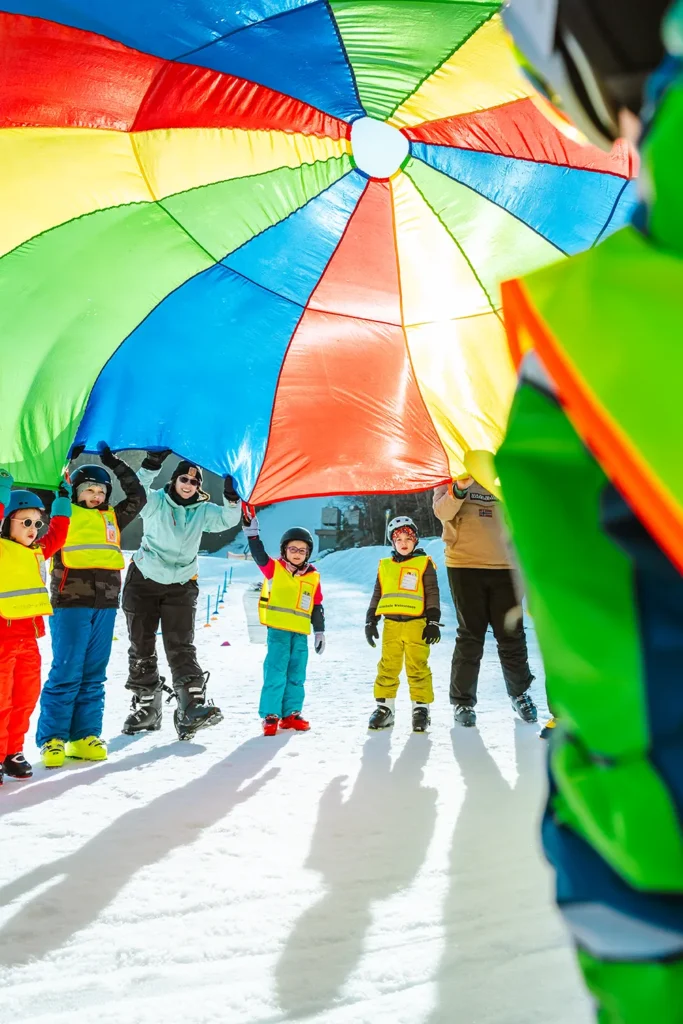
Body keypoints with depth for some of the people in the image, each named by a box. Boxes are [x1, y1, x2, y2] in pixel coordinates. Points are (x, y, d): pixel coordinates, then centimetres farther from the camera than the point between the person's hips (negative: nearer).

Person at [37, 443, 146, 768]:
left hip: (104, 606, 5)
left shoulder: (112, 517, 18)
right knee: (66, 673, -6)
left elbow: (137, 496, 20)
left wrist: (116, 464, 16)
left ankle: (84, 738, 12)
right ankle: (52, 739, 1)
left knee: (93, 674, 7)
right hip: (71, 604, -5)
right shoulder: (65, 513, 6)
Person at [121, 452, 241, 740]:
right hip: (144, 581, 0)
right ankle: (146, 706, 19)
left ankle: (191, 707, -21)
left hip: (181, 587, 1)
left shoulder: (203, 511, 3)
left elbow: (228, 520, -9)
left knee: (181, 648, -10)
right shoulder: (155, 502, -5)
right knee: (141, 648, 6)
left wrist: (232, 497, -24)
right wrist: (151, 465, -36)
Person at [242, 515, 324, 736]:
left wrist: (320, 632, 11)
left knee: (296, 675, 9)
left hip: (301, 633, 4)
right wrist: (252, 532, -25)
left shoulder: (313, 577, 9)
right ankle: (270, 715, 0)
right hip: (278, 630, -4)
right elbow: (259, 555, -13)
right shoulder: (274, 568, 2)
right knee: (275, 674, -6)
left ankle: (291, 713, 19)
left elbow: (317, 607, 13)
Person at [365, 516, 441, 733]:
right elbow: (377, 596, 20)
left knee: (417, 668, -3)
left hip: (416, 624, -3)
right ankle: (384, 706, 13)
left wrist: (433, 622, -5)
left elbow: (432, 595, 2)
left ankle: (421, 707, 6)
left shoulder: (424, 564, 5)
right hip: (391, 624, 3)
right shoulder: (385, 566, 15)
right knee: (387, 667, 5)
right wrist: (371, 622, 15)